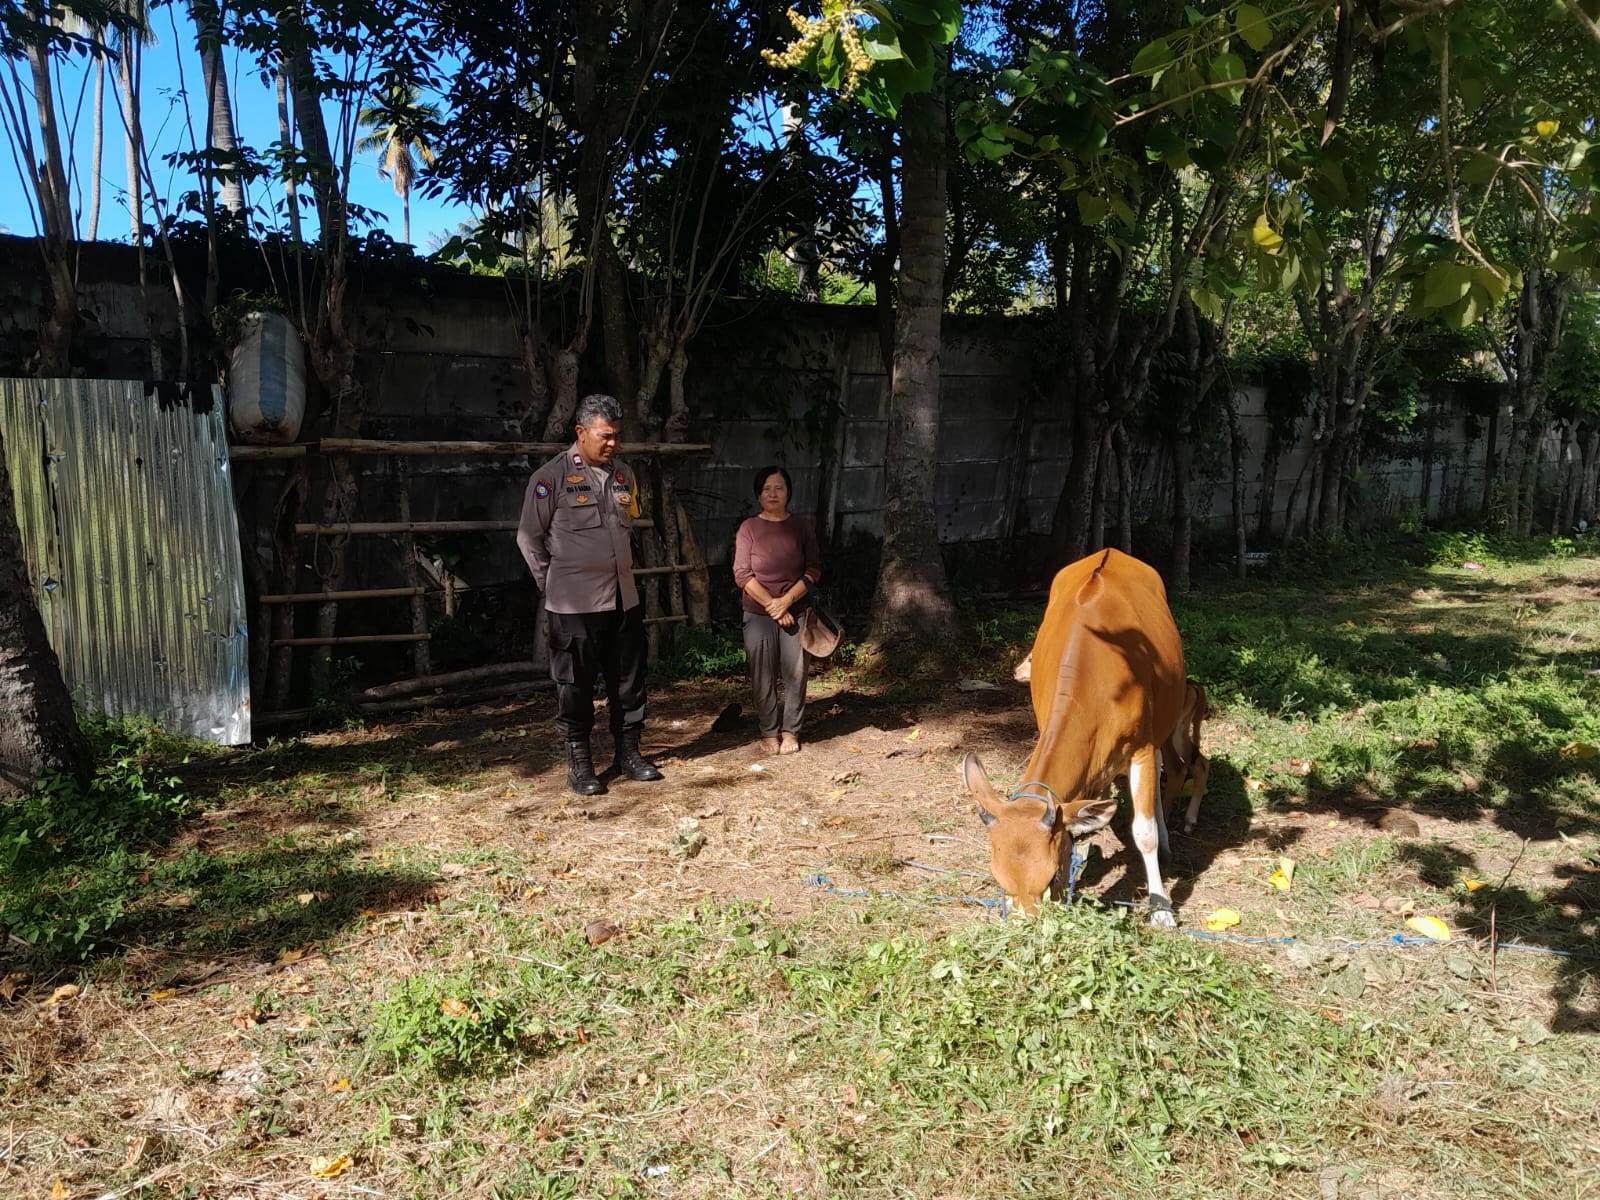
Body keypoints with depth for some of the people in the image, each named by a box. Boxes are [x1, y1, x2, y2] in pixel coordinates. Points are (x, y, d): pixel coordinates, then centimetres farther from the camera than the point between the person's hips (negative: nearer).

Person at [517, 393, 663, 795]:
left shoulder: (624, 474, 8)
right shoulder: (552, 476, -9)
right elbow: (528, 537, -4)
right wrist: (553, 584, 1)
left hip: (624, 597, 6)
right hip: (574, 604, -5)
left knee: (629, 679, 12)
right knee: (576, 685, 4)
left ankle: (628, 753, 26)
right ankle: (579, 764, 16)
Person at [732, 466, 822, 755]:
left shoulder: (802, 527, 4)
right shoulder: (749, 528, 1)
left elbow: (814, 569, 1)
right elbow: (742, 574, -5)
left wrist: (787, 600, -11)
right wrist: (771, 604, -11)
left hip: (796, 612, 1)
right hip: (758, 614, -1)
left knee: (795, 673, 1)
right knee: (763, 676, 2)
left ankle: (790, 731, 15)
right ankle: (769, 732, 15)